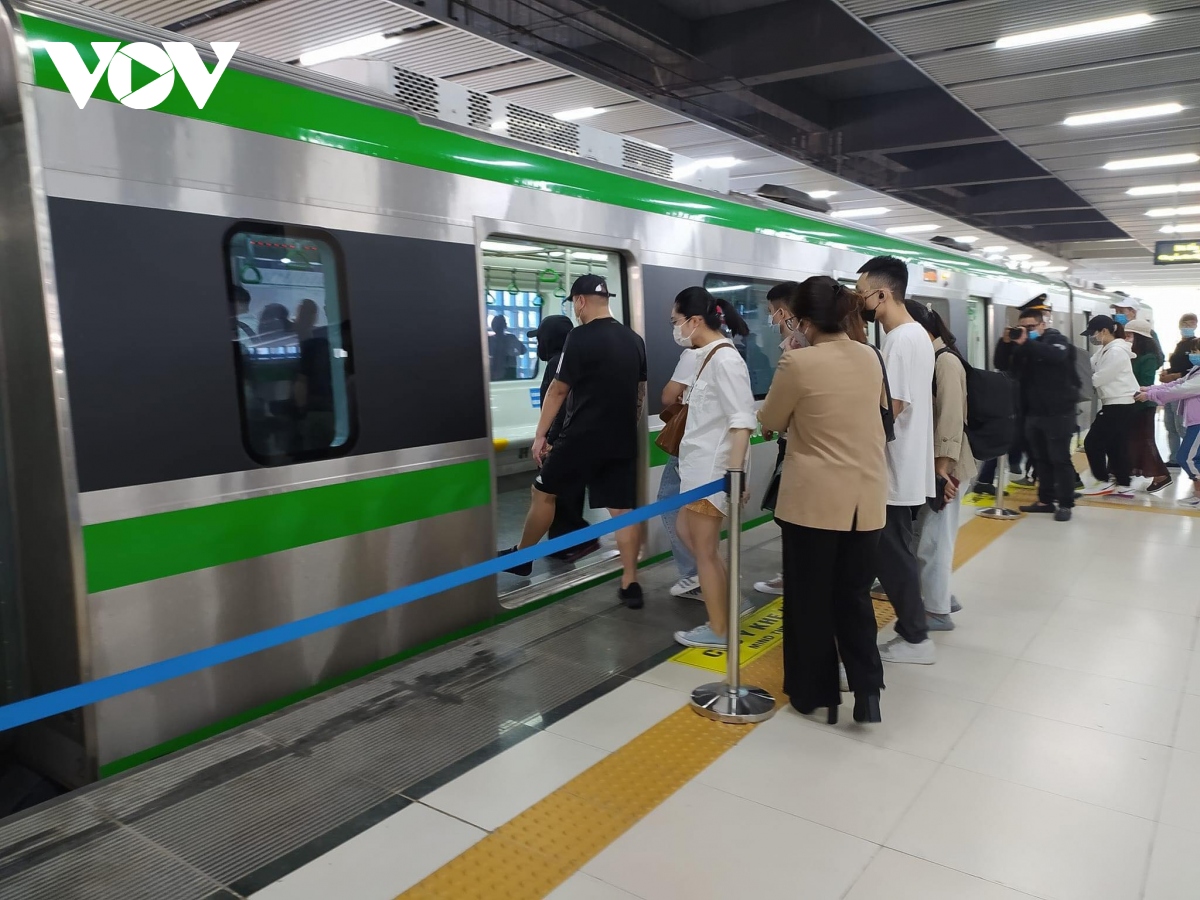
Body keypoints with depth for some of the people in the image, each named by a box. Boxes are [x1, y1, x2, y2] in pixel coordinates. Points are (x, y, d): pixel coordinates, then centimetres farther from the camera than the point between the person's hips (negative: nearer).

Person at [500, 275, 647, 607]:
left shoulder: (580, 337, -12)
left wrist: (540, 434, -1)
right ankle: (630, 584, 5)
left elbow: (557, 391, -9)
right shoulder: (634, 339, 8)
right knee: (623, 509, 6)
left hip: (583, 437, -6)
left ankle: (521, 557, 28)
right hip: (623, 440, 6)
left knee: (543, 492, 13)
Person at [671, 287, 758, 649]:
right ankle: (722, 601, 33)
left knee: (706, 549, 3)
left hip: (715, 468, -10)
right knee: (687, 533, 22)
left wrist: (734, 474, -29)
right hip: (700, 465, 10)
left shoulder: (725, 359, -19)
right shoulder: (708, 357, 10)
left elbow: (742, 420, -24)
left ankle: (719, 630, 18)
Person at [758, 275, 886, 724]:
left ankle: (816, 693, 21)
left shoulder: (799, 362, -15)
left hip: (814, 499, -5)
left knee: (810, 599, 10)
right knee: (854, 595, 17)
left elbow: (770, 421, -1)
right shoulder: (871, 357, 3)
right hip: (866, 498, 5)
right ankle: (867, 689, 11)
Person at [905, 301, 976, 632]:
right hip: (930, 461, 8)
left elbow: (951, 418, -20)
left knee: (933, 537, -1)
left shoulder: (946, 361, -16)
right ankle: (941, 597, 29)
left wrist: (942, 467, -22)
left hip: (944, 464, -8)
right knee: (932, 534, 16)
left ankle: (938, 611, 10)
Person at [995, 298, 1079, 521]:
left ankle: (1065, 504, 0)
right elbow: (1002, 366, 3)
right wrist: (1006, 343, -12)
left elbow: (1056, 355, -28)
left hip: (1058, 412, -7)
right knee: (1040, 459, 11)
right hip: (1033, 412, 7)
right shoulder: (1022, 344, 12)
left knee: (1060, 459, -4)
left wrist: (1026, 343, -31)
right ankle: (1046, 500, 19)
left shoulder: (1057, 339, -5)